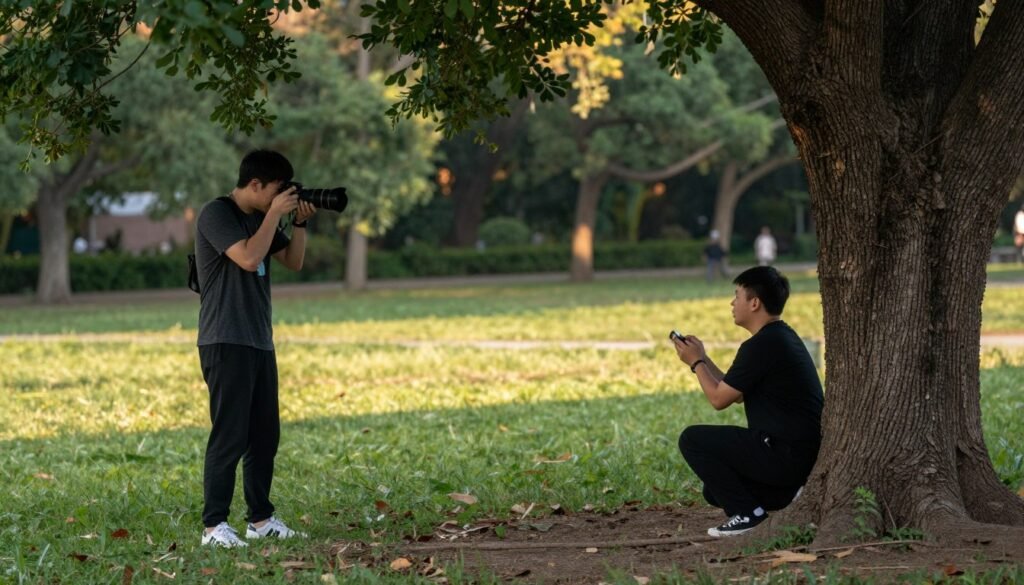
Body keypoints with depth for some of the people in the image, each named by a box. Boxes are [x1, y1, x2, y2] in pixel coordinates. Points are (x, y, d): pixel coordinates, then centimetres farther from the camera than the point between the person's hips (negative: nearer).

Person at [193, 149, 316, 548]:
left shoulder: (260, 218, 15)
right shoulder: (216, 214, -10)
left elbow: (293, 262, 19)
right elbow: (249, 258, -23)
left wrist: (300, 223, 4)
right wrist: (276, 214, -15)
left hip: (259, 342, 9)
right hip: (225, 343, -9)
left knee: (265, 435, 10)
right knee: (230, 435, -12)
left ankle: (260, 519, 18)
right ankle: (214, 526, -10)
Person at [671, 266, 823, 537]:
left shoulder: (761, 346, -17)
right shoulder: (782, 337, 15)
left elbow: (719, 398, -10)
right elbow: (737, 394, 23)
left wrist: (696, 363, 6)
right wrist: (702, 357, 22)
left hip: (785, 454, -10)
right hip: (805, 454, 10)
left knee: (693, 440, -5)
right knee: (716, 490, 21)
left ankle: (748, 514, -6)